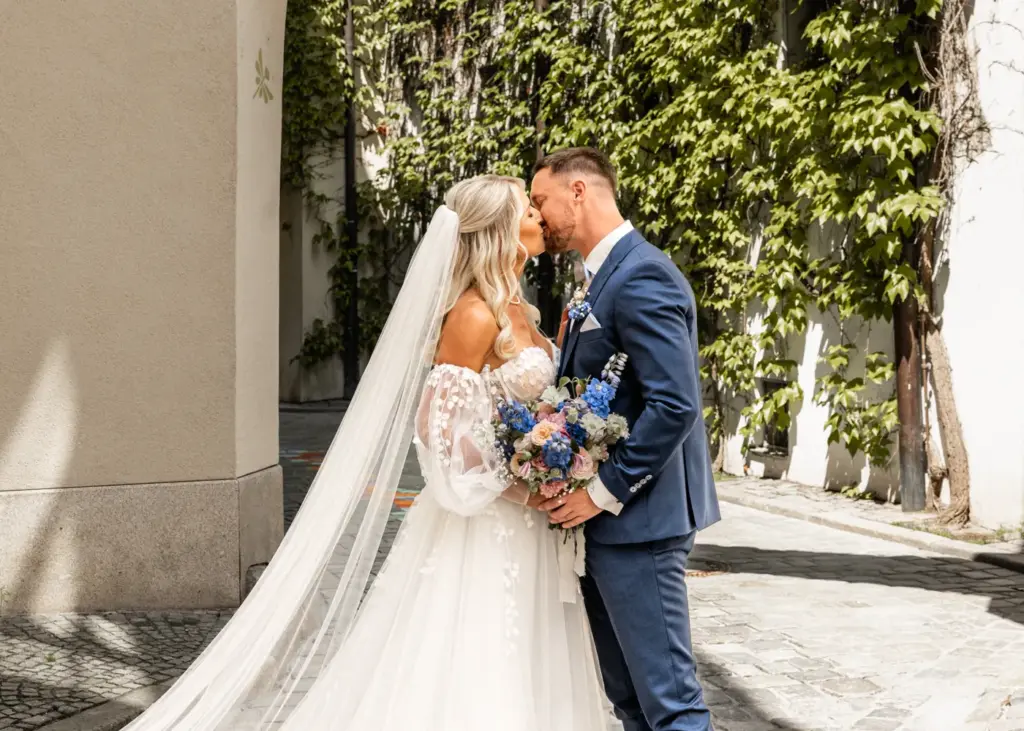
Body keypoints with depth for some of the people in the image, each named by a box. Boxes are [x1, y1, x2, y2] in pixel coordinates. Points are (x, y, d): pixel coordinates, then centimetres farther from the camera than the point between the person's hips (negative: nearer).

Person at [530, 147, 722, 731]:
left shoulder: (641, 276, -16)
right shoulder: (604, 277, 16)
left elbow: (675, 406, -24)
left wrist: (604, 493, -19)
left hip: (638, 519, -10)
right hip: (604, 519, 10)